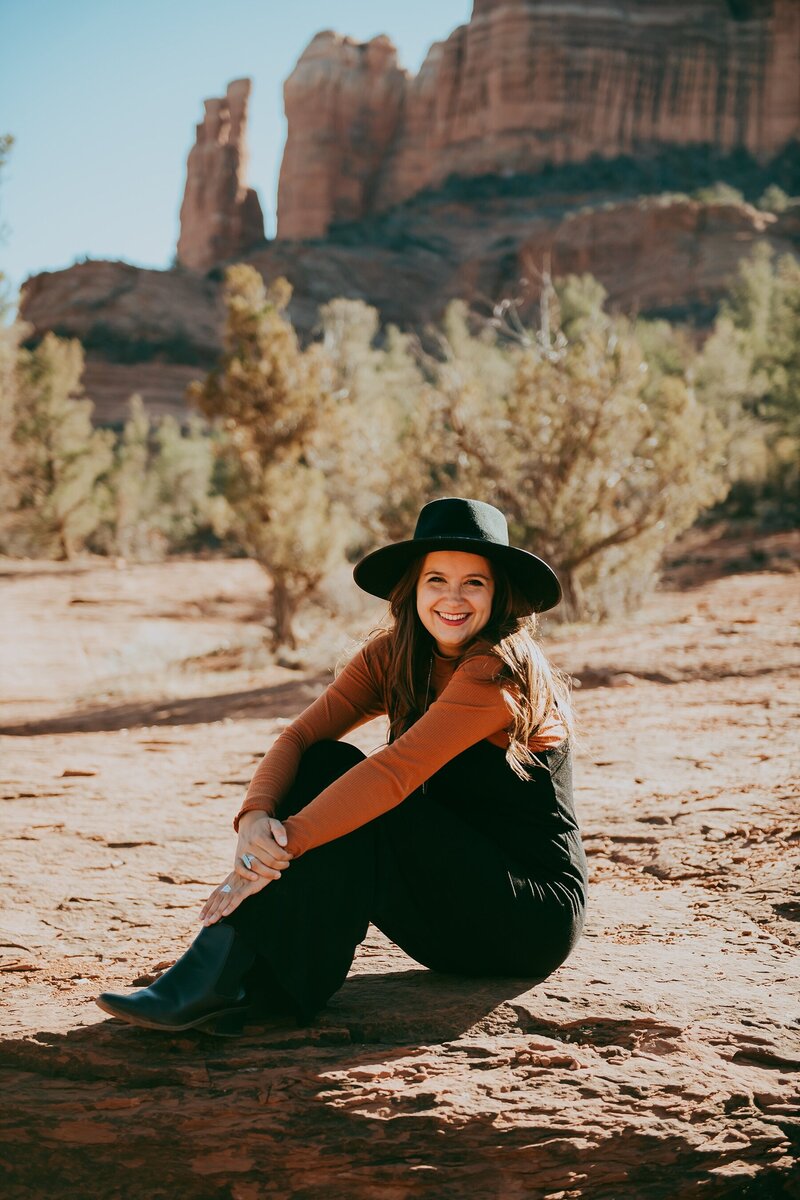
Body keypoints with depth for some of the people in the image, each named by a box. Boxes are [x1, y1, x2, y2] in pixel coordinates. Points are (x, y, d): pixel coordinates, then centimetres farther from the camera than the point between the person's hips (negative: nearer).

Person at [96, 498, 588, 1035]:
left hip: (535, 917, -6)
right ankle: (248, 976, -23)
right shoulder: (391, 656, 2)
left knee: (362, 807, -26)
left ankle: (227, 976, -27)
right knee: (328, 766, -13)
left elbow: (394, 773, -30)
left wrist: (280, 847, -34)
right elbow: (301, 735, -8)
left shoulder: (503, 669, -20)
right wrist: (257, 817, -29)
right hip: (449, 917, 6)